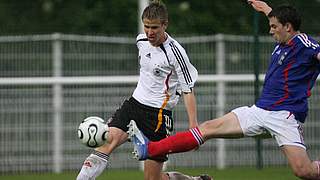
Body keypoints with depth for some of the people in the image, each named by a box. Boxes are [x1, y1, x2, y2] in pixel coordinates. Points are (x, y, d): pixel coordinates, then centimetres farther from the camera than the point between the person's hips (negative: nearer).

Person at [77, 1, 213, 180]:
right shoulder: (142, 40, 4)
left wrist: (194, 127, -19)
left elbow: (188, 90, -13)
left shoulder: (175, 52, -15)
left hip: (159, 112, -6)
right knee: (109, 139, -23)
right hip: (135, 103, 6)